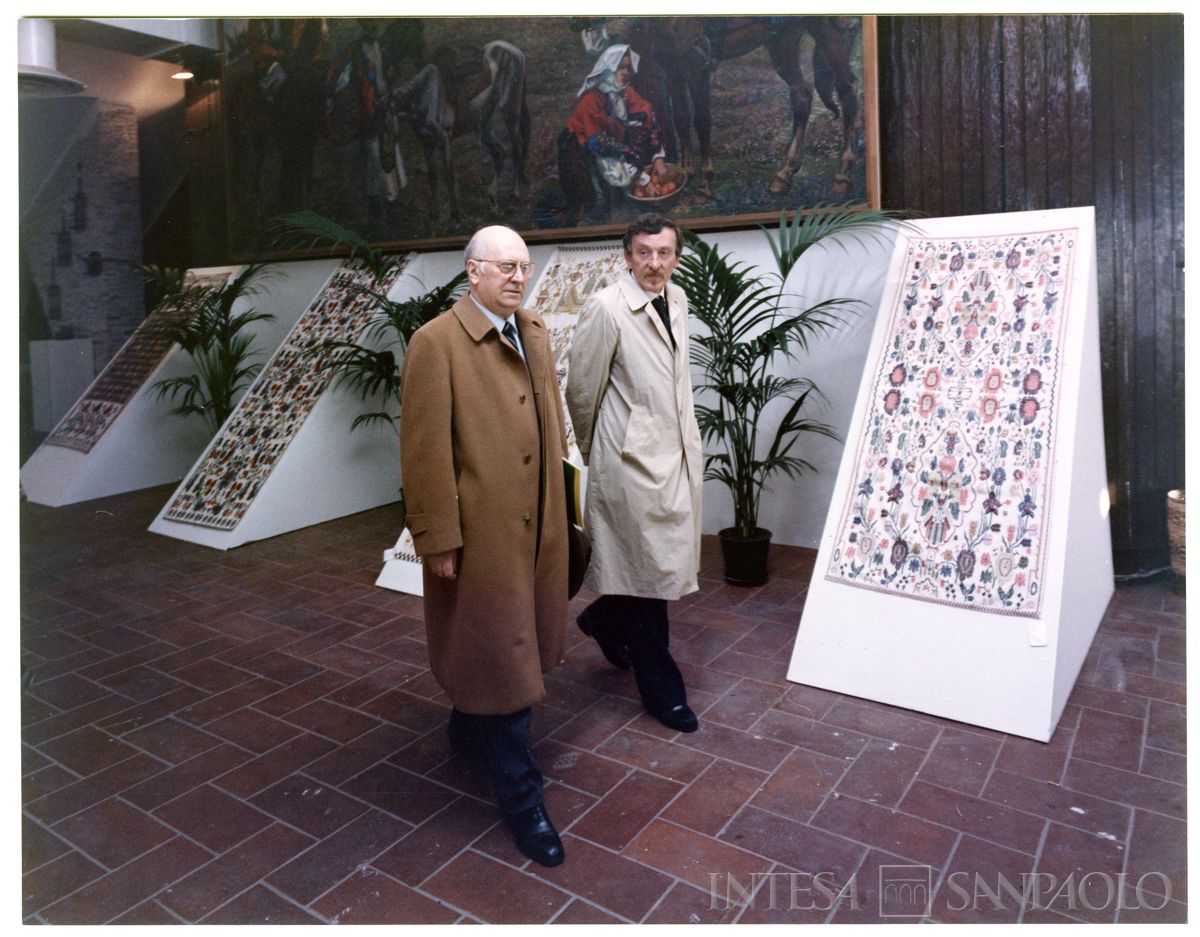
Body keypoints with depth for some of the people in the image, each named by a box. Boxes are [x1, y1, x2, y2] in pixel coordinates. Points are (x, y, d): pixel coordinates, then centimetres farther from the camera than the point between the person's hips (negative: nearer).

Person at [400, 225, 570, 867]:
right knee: (503, 656, 3)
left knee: (520, 641, 21)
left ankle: (470, 729, 47)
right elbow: (426, 450, -16)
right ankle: (520, 795, 19)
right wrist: (439, 539, -15)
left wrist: (557, 495, 13)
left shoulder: (535, 333, 9)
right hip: (482, 528, -7)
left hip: (538, 520, 8)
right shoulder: (435, 343, -13)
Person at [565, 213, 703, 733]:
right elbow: (581, 390, -6)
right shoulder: (606, 308, -13)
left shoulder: (678, 300, 9)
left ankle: (606, 619, 43)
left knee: (667, 562, 15)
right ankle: (661, 689, 19)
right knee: (651, 569, 2)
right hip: (633, 457, -7)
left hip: (679, 451, 7)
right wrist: (593, 451, 5)